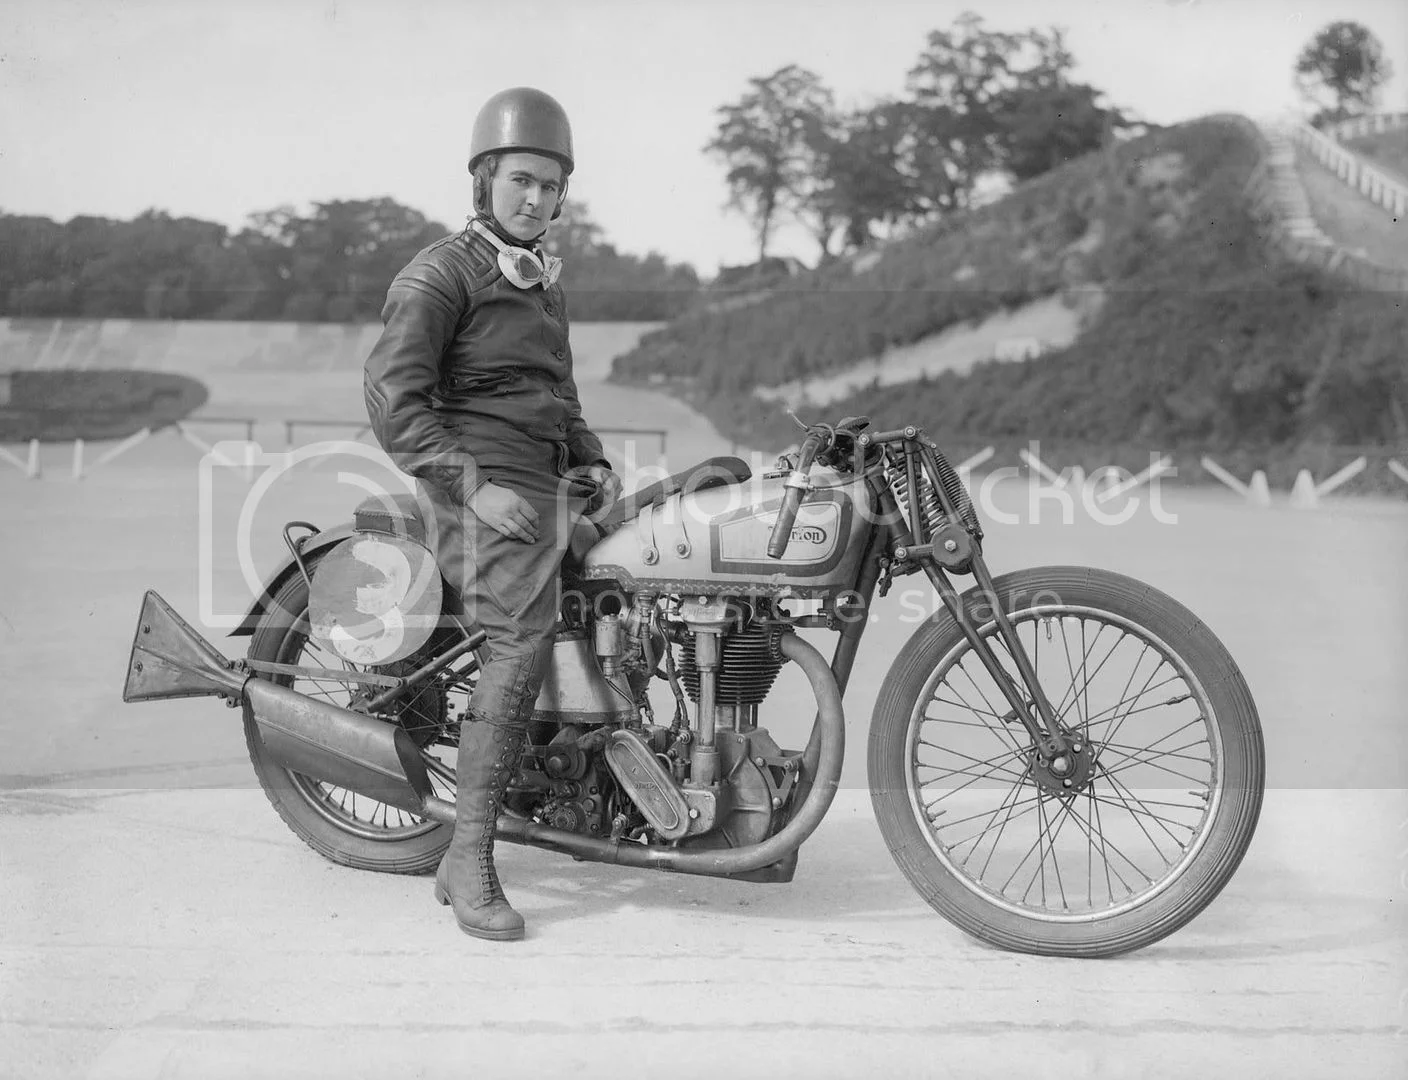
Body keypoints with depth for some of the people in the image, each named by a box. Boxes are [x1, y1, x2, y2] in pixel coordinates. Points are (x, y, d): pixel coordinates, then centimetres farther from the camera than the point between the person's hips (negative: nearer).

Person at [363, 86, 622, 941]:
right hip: (481, 487, -9)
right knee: (525, 639, -25)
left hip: (547, 485, 9)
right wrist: (472, 485, -21)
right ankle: (473, 857, -23)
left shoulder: (547, 284, 26)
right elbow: (393, 397, -11)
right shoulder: (442, 273, -2)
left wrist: (592, 460, 17)